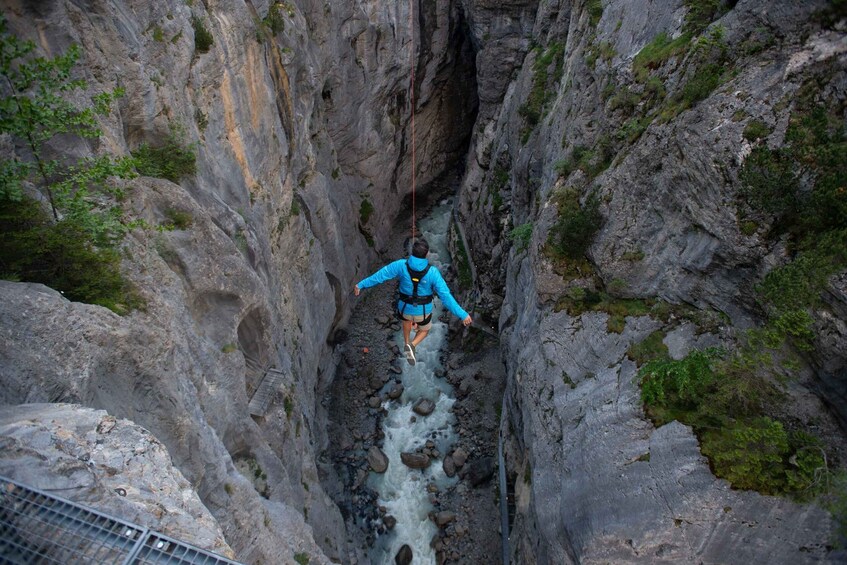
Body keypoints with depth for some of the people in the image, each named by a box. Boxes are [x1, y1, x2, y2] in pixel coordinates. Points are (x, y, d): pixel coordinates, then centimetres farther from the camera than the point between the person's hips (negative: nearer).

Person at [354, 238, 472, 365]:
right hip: (423, 311, -2)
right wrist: (462, 315, -22)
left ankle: (407, 344, 46)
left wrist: (361, 285, -1)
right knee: (424, 330, 29)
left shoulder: (401, 265, -26)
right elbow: (446, 296, -29)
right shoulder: (432, 272, -30)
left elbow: (379, 275, -15)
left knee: (407, 318, 39)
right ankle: (412, 346, 0)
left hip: (405, 307, 2)